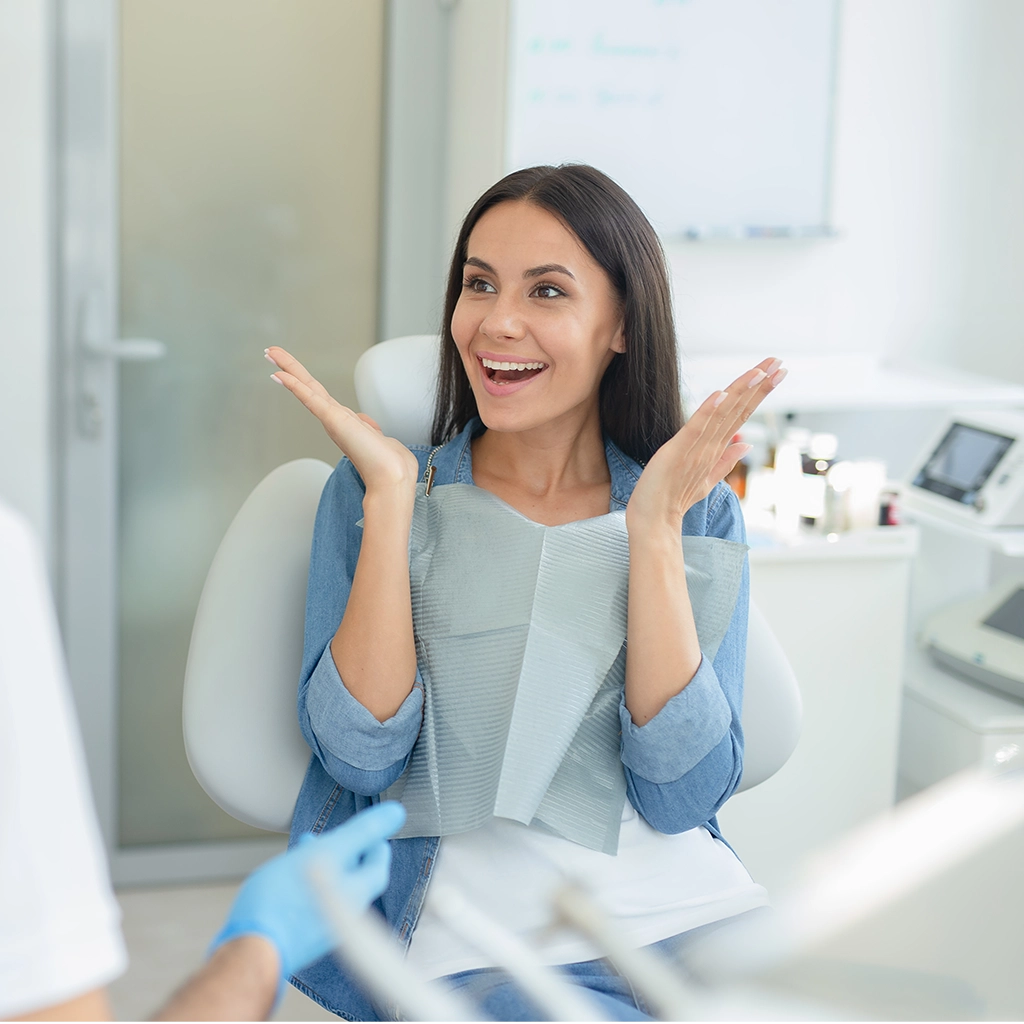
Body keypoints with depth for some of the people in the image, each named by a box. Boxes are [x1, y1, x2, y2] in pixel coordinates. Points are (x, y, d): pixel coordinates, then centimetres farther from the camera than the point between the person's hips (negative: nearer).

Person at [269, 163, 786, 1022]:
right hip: (480, 942, -2)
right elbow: (359, 756, -8)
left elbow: (681, 797, -5)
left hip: (692, 915, 3)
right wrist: (390, 493, -11)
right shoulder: (380, 493, 4)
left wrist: (654, 526, -10)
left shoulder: (699, 510, 6)